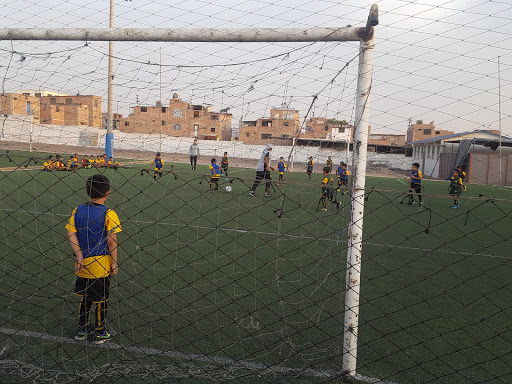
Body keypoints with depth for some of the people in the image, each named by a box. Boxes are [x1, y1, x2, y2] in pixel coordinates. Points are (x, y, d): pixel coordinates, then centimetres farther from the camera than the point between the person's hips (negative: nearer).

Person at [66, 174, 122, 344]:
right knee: (101, 299, 10)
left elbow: (71, 233, -7)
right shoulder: (108, 214, -14)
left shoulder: (78, 210, 1)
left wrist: (79, 255, -10)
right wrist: (114, 263, -7)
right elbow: (112, 241, -15)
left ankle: (82, 329, 33)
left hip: (83, 264, 5)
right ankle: (99, 333, 24)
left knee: (85, 296, 21)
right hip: (101, 264, -5)